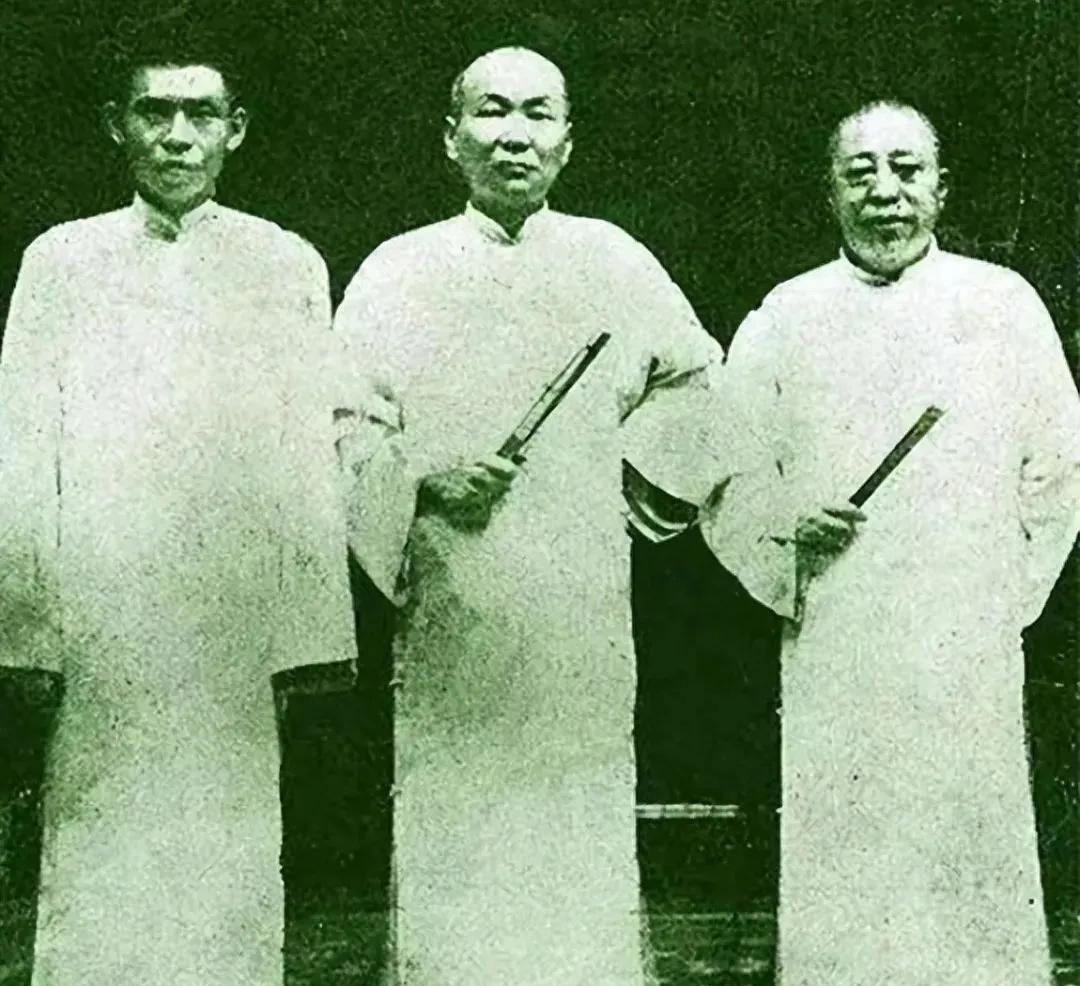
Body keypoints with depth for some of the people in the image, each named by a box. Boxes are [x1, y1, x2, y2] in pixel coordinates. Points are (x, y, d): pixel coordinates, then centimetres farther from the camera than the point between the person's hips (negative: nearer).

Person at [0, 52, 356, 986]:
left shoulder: (288, 265, 8)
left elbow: (312, 456, 6)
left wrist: (314, 633, -1)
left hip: (237, 619, 0)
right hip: (97, 619, 0)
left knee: (228, 856, 0)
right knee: (96, 869, 1)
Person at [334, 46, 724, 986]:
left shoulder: (613, 261, 9)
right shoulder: (400, 273, 5)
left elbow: (698, 378, 22)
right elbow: (346, 433, 2)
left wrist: (637, 455, 8)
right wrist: (424, 482, -15)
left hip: (583, 622, 1)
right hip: (450, 620, -1)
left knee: (582, 841, 0)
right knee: (455, 844, -3)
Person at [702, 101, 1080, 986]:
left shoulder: (1004, 304, 5)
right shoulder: (784, 319, 7)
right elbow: (726, 482, 8)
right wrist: (791, 534, -8)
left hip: (971, 652, 0)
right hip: (834, 656, 0)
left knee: (975, 870, 2)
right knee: (840, 885, 1)